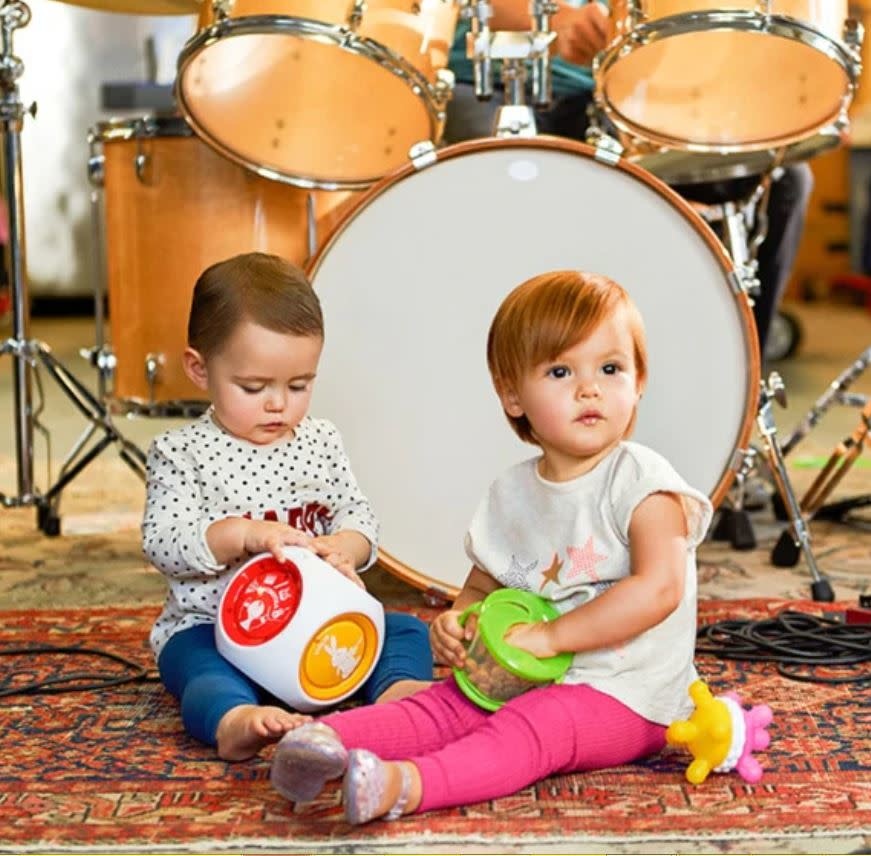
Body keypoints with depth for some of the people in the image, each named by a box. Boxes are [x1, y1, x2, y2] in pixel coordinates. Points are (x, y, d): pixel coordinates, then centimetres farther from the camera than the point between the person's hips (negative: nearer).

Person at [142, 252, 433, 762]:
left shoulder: (320, 441, 8)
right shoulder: (181, 453, -5)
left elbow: (357, 512, 10)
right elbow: (161, 543, -12)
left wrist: (343, 548, -15)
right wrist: (243, 535, -28)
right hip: (213, 624, -4)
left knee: (406, 630, -10)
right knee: (205, 671, -35)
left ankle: (398, 688, -37)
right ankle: (235, 721, -63)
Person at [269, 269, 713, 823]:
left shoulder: (640, 481, -11)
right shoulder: (512, 494, 9)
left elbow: (658, 589, -23)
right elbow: (482, 588, 19)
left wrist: (550, 635, -21)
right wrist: (455, 623, -6)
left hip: (623, 695, -7)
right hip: (524, 679, 7)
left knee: (528, 728, -31)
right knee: (444, 705, -15)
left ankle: (410, 784, -53)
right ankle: (329, 738, -34)